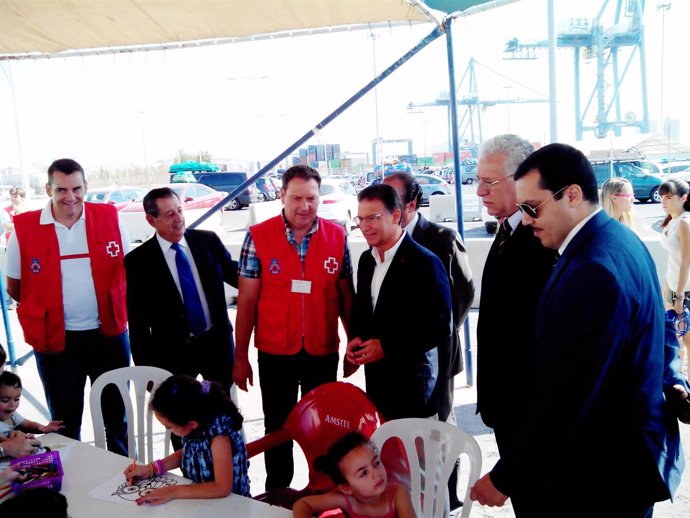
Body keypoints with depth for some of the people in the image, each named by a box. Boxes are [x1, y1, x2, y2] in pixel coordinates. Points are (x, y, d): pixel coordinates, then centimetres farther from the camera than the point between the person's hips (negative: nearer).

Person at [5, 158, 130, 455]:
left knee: (118, 414, 15)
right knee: (65, 421, 14)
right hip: (55, 339, -1)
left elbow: (127, 269, 7)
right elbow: (14, 287, 4)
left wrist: (116, 310, 0)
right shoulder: (24, 228, -6)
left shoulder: (109, 217, -3)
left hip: (108, 333, 1)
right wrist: (46, 310, 3)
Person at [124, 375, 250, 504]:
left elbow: (222, 488, -27)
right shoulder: (200, 419, -9)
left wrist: (174, 491, -26)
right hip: (198, 498, 6)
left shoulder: (218, 433, -26)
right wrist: (151, 468, 0)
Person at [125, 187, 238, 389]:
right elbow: (137, 321, -4)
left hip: (217, 342, 3)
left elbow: (233, 274, 9)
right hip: (172, 352, -2)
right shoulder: (139, 260, -8)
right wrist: (145, 368, -4)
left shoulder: (208, 240, -2)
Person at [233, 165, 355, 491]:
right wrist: (240, 357, -5)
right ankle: (277, 495, 35)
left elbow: (346, 295, 3)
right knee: (278, 429, 15)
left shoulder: (336, 236, -2)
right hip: (274, 354, -1)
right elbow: (246, 300, -6)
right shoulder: (258, 237, -7)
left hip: (323, 352, 1)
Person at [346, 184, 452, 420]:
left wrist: (387, 347, -19)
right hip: (375, 377, 6)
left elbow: (440, 327, -16)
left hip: (412, 382, -6)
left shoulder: (424, 262, -15)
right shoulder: (366, 259, 8)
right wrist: (356, 339, -2)